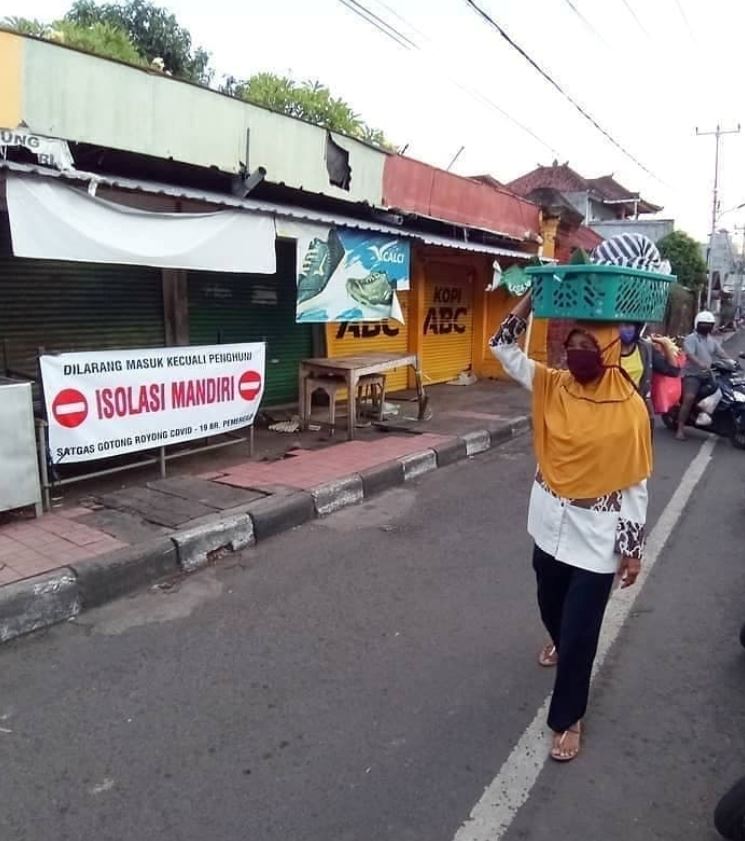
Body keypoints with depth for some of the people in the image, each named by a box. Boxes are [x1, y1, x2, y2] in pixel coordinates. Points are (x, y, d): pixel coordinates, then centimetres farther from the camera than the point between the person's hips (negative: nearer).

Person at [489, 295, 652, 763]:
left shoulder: (629, 407, -14)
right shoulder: (552, 387, -3)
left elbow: (635, 484, -10)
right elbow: (504, 348, -2)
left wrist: (634, 549, -7)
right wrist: (534, 297, -11)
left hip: (598, 539, -4)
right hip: (551, 527, 5)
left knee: (581, 633, 4)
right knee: (551, 606, 26)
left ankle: (568, 719, 25)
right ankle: (561, 644, 60)